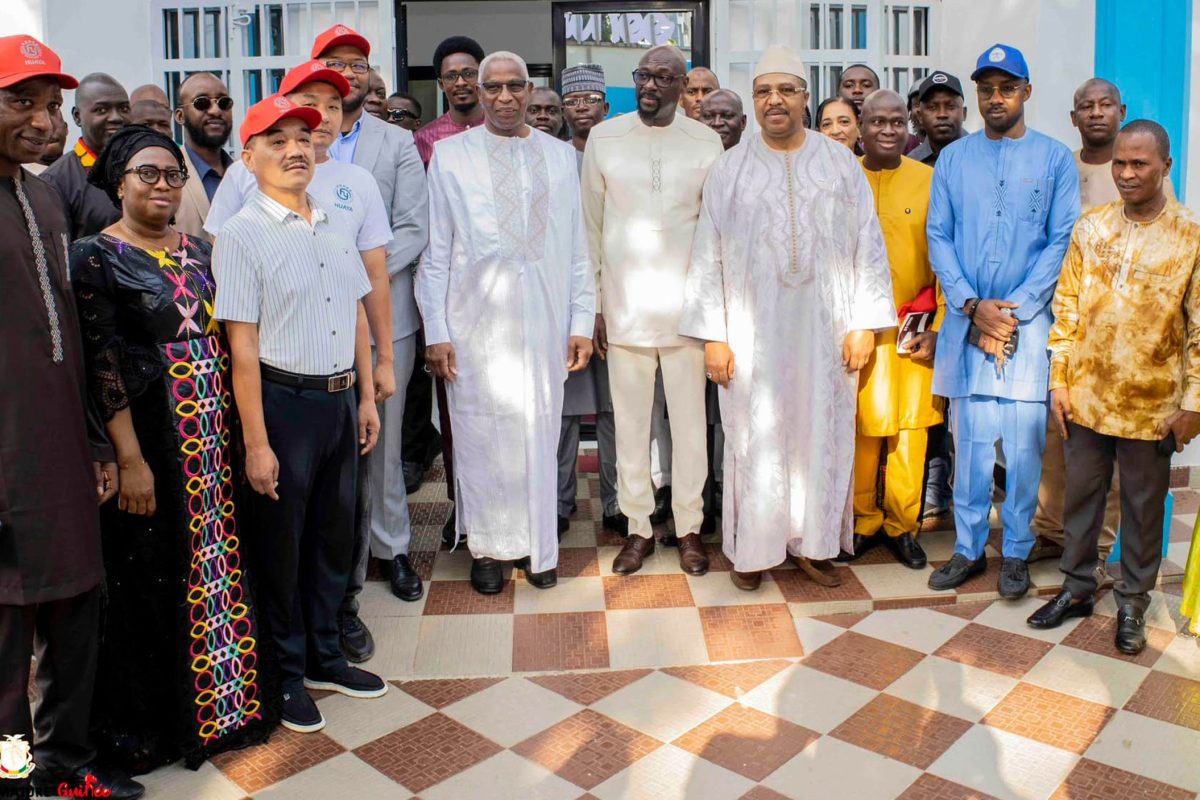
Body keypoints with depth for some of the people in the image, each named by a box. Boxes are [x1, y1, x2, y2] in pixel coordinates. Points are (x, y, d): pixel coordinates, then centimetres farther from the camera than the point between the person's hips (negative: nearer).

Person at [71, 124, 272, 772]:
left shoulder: (198, 249, 11)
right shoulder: (96, 255, -7)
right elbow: (101, 364, -12)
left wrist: (238, 426, 7)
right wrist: (130, 459, -16)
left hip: (215, 432, 5)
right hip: (150, 437, -5)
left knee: (218, 564, 12)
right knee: (152, 578, 6)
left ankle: (225, 699, 29)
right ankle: (151, 724, 25)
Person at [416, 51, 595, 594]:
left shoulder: (560, 156, 11)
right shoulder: (451, 155, 5)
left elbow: (577, 247, 11)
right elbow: (436, 249, 3)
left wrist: (581, 322, 5)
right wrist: (436, 330, -3)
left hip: (544, 321, 2)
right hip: (477, 321, -2)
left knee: (540, 433, 6)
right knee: (482, 433, 4)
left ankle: (538, 547, 23)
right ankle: (487, 547, 22)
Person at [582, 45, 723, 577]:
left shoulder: (705, 143, 3)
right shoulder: (604, 138, 3)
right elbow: (592, 226, 6)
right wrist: (593, 303, 3)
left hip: (686, 305, 0)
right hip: (624, 306, 0)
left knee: (689, 419, 6)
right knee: (629, 420, 7)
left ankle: (689, 526, 21)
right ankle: (639, 526, 21)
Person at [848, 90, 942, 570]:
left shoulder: (929, 181, 2)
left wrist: (938, 328, -2)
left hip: (913, 328, 0)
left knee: (910, 430, 4)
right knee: (858, 430, 4)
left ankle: (902, 525, 21)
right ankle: (863, 522, 22)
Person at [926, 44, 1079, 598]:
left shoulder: (1055, 159, 4)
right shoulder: (953, 159, 9)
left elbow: (1061, 242, -1)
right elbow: (938, 238, 4)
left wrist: (1014, 311, -10)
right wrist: (974, 307, -9)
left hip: (1029, 322, -1)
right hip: (966, 322, 1)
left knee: (1024, 442, 1)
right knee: (969, 439, 5)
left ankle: (1016, 551, 16)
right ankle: (969, 548, 17)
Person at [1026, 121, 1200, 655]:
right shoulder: (1090, 227, 2)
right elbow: (1066, 306, 4)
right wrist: (1059, 380, 1)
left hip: (1151, 405, -2)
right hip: (1086, 396, 3)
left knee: (1143, 507, 10)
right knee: (1081, 496, 14)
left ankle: (1133, 603, 27)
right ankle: (1077, 588, 31)